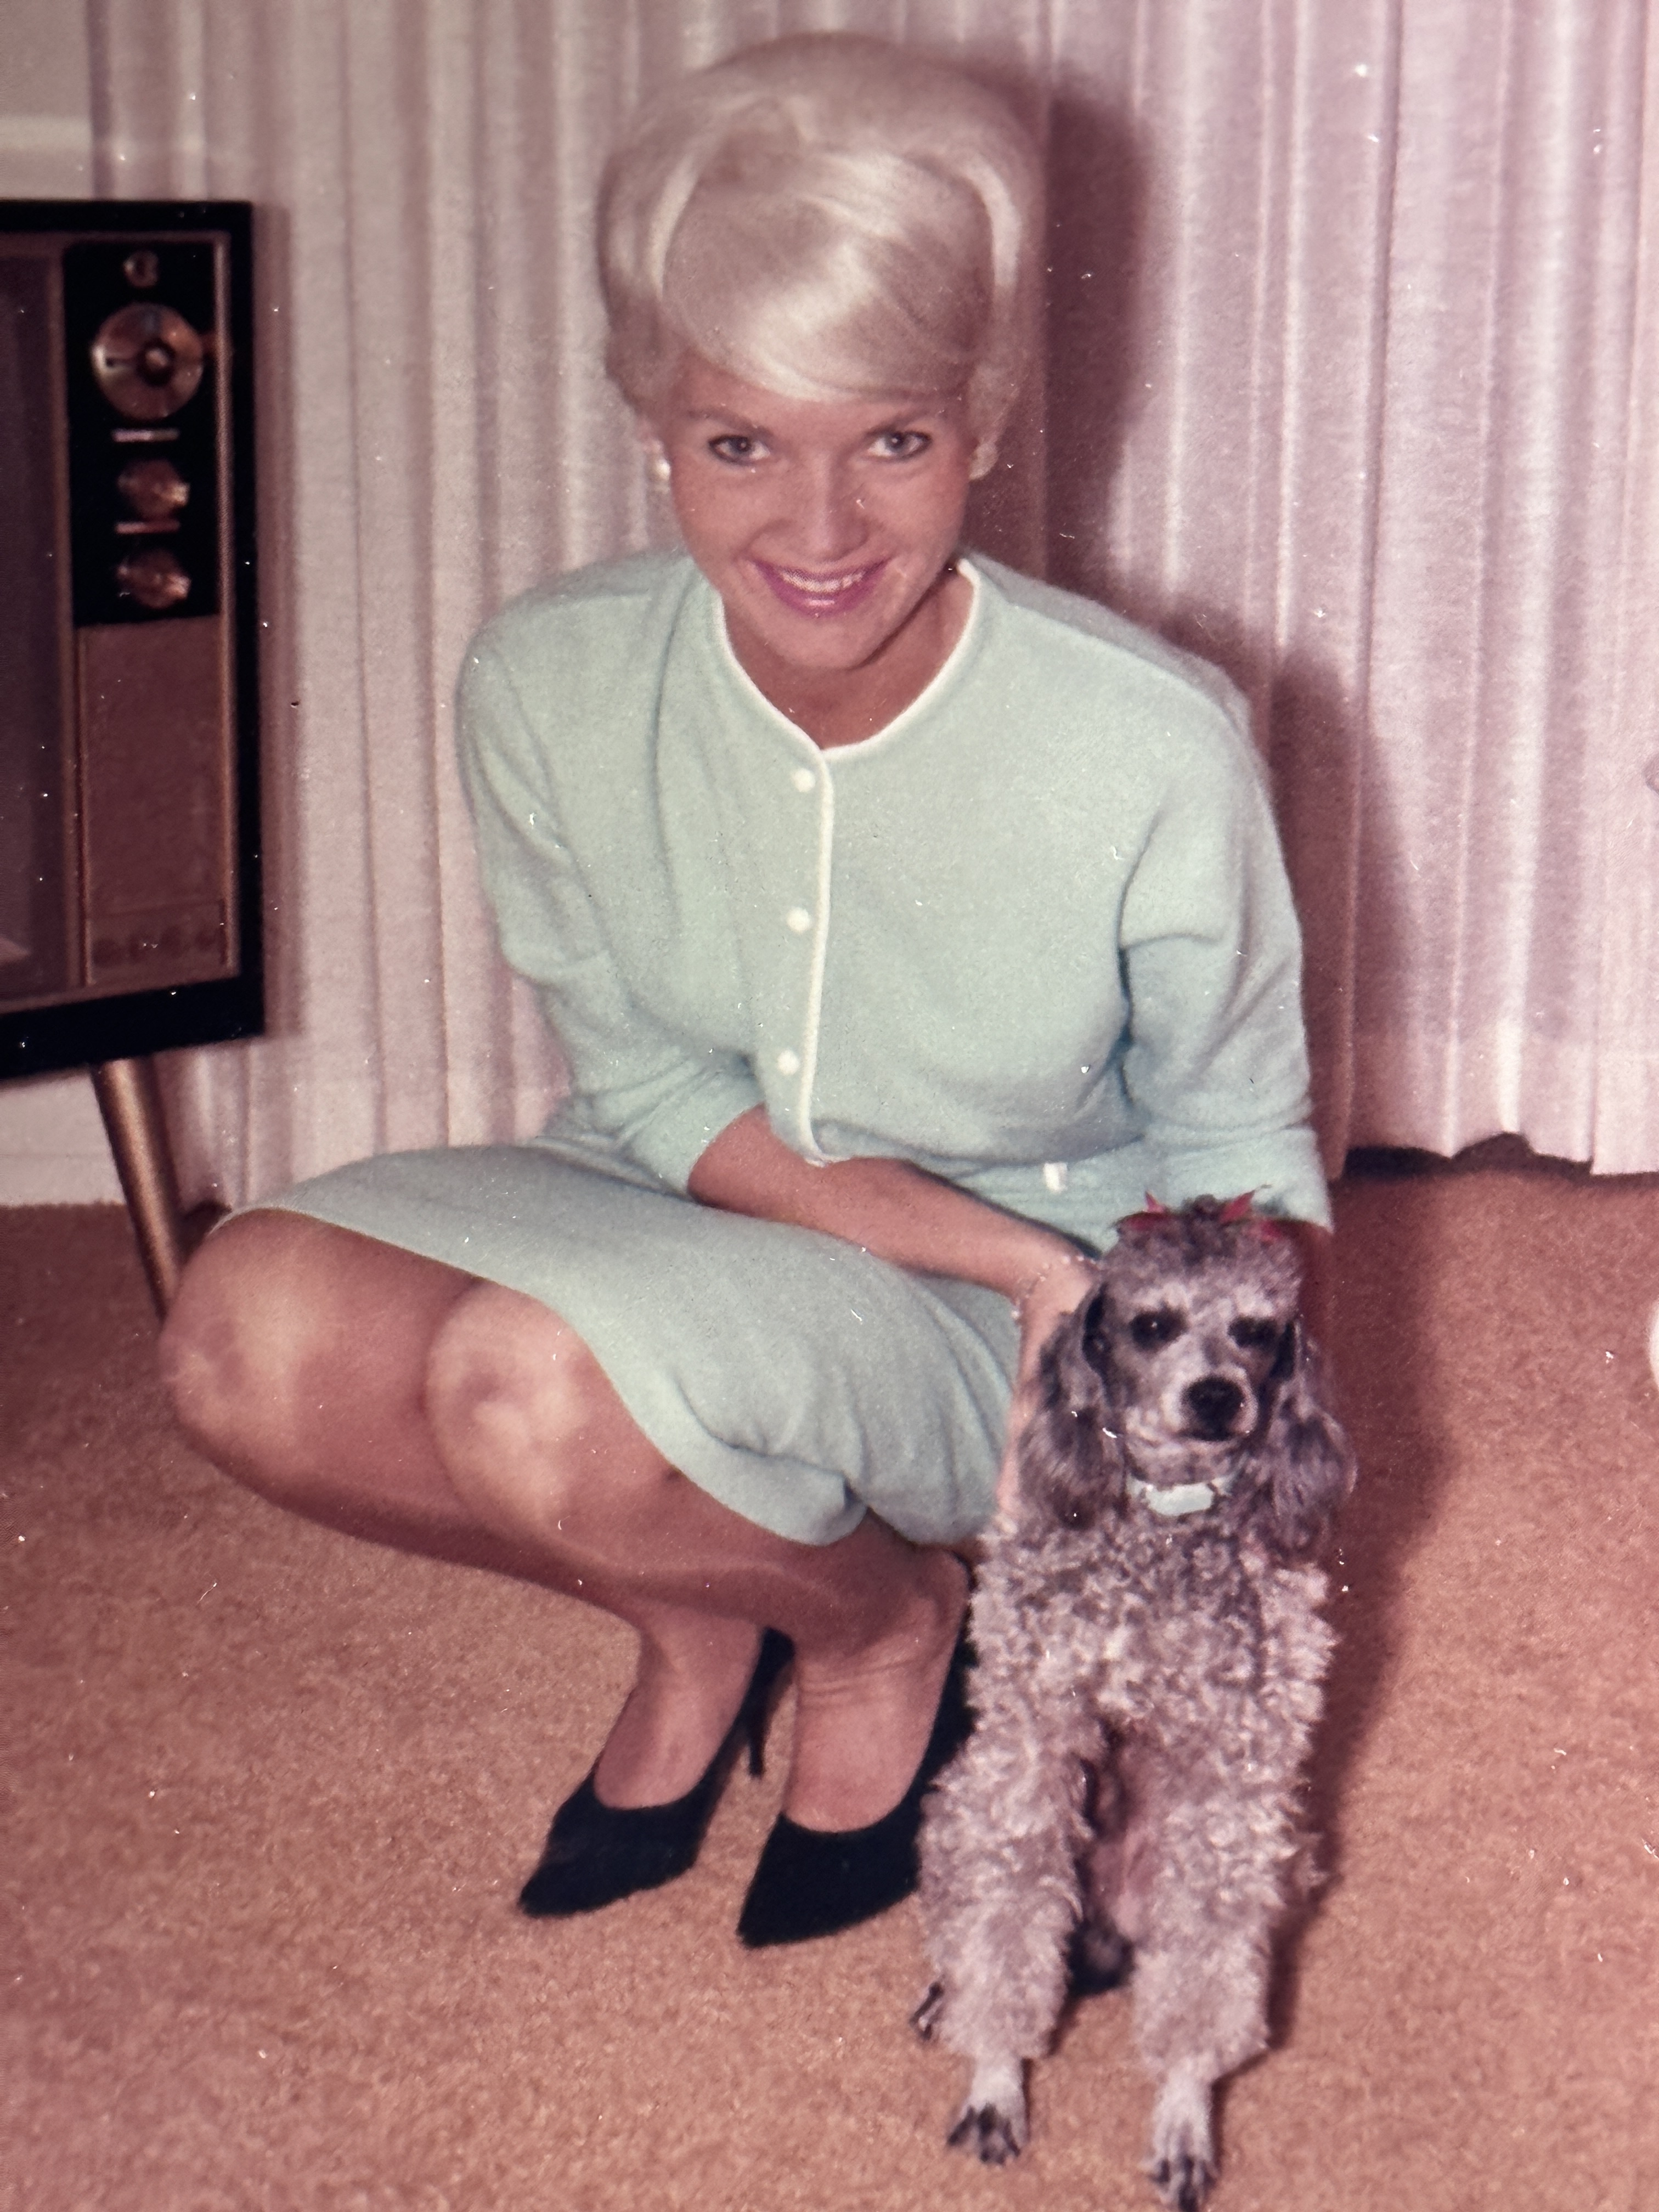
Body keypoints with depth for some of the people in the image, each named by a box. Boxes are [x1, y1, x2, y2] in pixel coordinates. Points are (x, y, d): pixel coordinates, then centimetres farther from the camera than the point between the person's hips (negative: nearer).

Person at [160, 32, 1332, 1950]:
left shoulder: (1150, 749, -22)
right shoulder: (546, 688, -15)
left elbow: (1235, 1144, -7)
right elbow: (651, 1092, -9)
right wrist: (1012, 1250, -22)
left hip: (985, 1353, -3)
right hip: (672, 1229, 4)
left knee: (540, 1380, -34)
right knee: (253, 1326, -26)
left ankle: (883, 1619, 1)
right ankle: (700, 1620, 3)